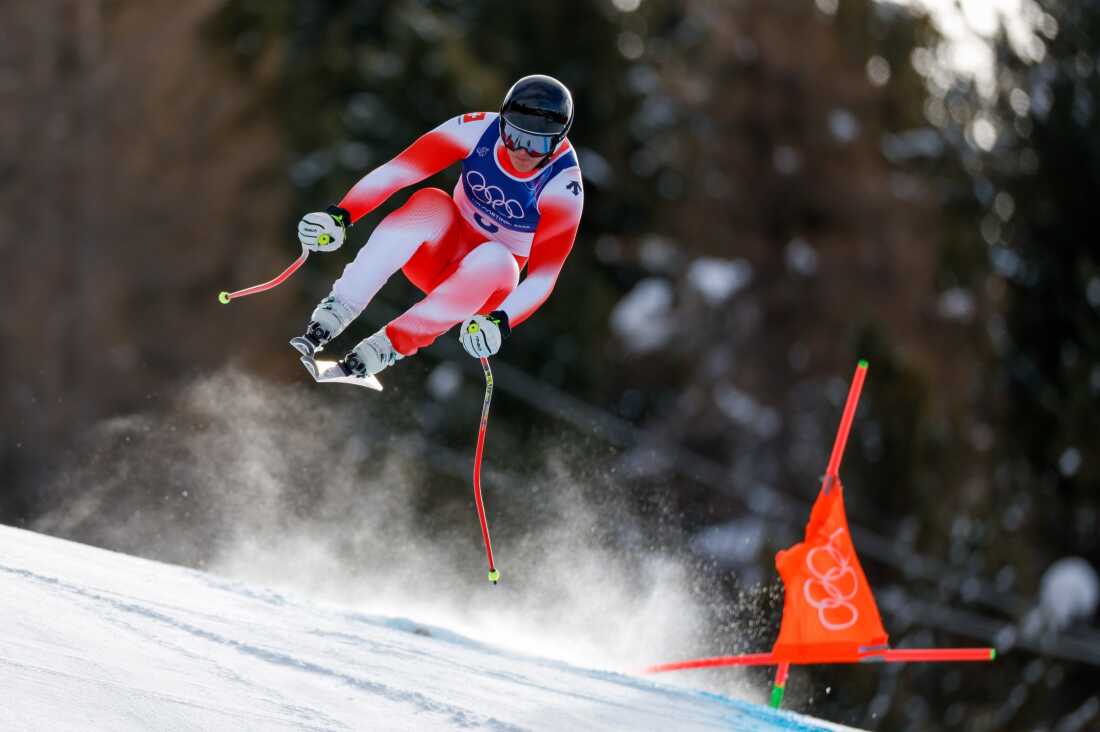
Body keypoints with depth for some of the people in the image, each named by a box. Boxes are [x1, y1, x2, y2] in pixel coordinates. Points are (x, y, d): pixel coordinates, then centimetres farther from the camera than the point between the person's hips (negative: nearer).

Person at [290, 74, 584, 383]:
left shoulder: (563, 188, -21)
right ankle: (331, 315, -37)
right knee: (431, 204, -32)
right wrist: (341, 214, -35)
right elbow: (395, 172, -22)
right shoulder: (479, 130, -17)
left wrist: (501, 321, -39)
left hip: (489, 282, -1)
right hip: (443, 252, 1)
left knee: (494, 257, -37)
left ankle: (380, 350, -36)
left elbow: (544, 275, -22)